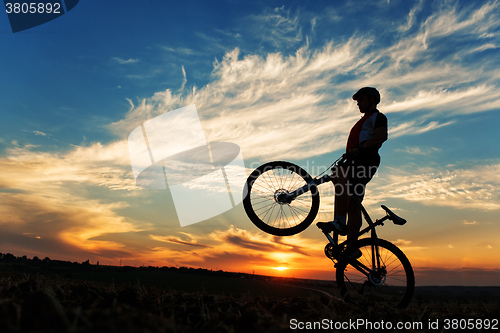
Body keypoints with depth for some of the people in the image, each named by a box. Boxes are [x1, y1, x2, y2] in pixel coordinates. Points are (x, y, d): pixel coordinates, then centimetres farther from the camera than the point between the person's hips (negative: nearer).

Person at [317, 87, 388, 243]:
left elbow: (382, 136, -16)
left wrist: (360, 148, -27)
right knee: (352, 205, 2)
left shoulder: (378, 116, 5)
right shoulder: (365, 120, 35)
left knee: (338, 175, -34)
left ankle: (340, 222, -36)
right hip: (357, 162, 10)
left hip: (366, 160, -9)